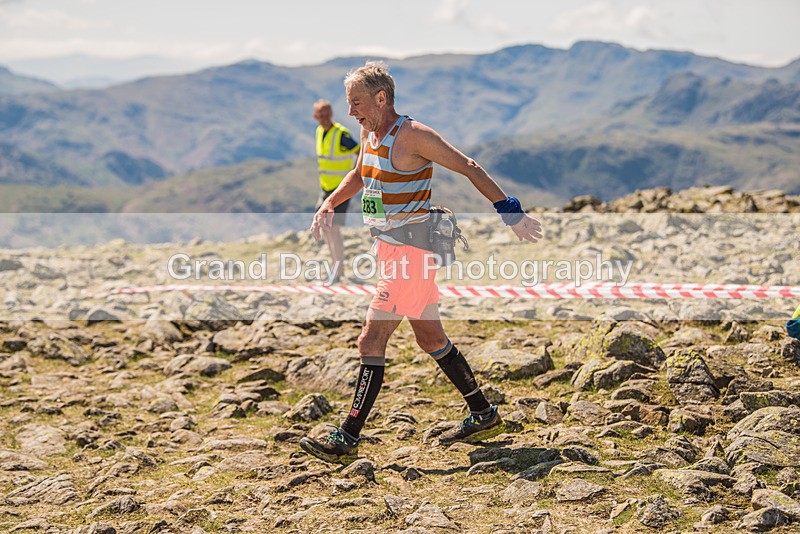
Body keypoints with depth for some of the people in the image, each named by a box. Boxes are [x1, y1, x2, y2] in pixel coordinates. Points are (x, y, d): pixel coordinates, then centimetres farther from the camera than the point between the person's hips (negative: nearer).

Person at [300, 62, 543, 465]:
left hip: (409, 253, -10)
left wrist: (510, 212, -12)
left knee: (371, 342, -10)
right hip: (389, 249, 10)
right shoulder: (369, 133, 9)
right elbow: (359, 175, 29)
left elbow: (469, 169, -12)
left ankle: (347, 439, -6)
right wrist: (328, 205, 13)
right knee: (431, 338, 16)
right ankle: (484, 416, 27)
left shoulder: (413, 136, -16)